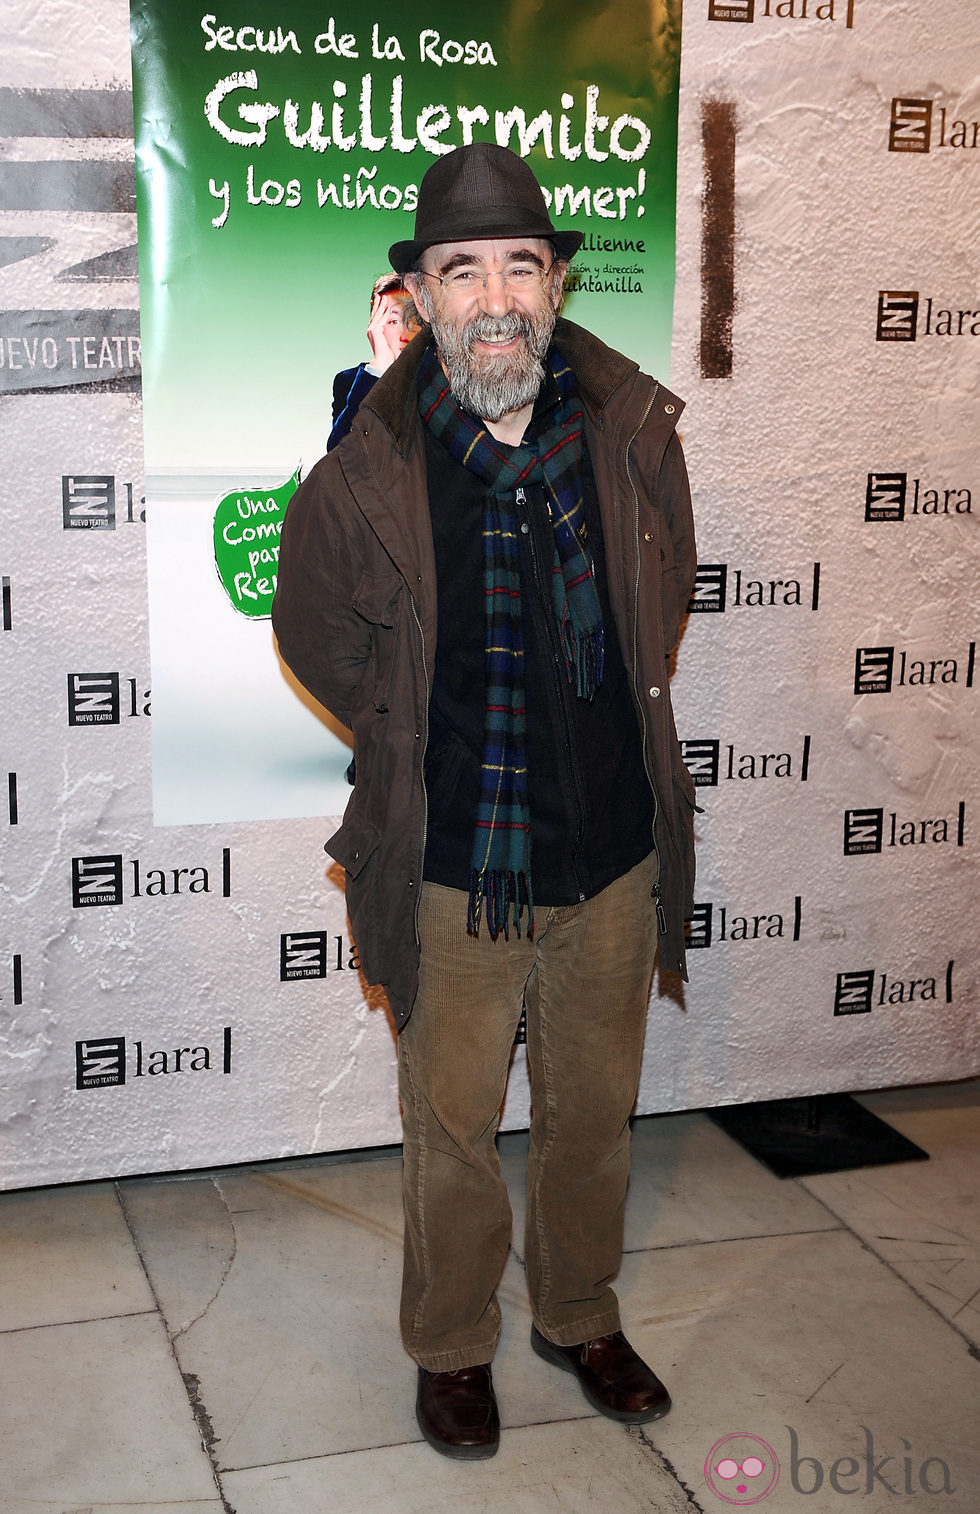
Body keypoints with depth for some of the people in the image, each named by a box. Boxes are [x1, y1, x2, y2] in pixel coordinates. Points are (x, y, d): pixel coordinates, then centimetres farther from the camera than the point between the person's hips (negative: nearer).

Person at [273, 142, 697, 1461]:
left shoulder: (636, 437, -6)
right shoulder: (365, 475, -14)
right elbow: (321, 640, 3)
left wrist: (605, 730, 8)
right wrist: (427, 750, 4)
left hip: (614, 855, 3)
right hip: (454, 868, -2)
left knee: (594, 1112, 19)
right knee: (452, 1128, 13)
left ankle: (581, 1315, 44)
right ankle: (452, 1346, 37)